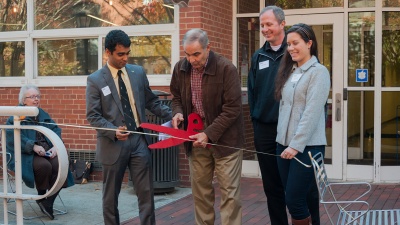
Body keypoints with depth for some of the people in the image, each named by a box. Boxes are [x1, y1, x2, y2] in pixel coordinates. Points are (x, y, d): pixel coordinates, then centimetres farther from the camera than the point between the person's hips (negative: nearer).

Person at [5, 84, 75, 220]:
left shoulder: (43, 114, 21)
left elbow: (56, 130, 11)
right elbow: (12, 135, -12)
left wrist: (55, 146, -10)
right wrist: (33, 146, -22)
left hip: (47, 151, 5)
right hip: (26, 153, -5)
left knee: (60, 165, -25)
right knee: (44, 166, -33)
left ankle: (48, 203, -14)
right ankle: (41, 197, -7)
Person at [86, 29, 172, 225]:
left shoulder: (138, 72, 6)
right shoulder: (95, 80, -5)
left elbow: (151, 102, 13)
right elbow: (92, 116, -7)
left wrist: (172, 115, -2)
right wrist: (113, 131, -23)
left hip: (139, 140, 3)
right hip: (113, 144, -3)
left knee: (146, 192, 3)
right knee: (111, 195, 10)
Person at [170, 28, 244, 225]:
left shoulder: (226, 69, -18)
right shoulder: (181, 68, -2)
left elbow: (232, 109, -17)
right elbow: (177, 96, 15)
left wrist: (209, 134, -22)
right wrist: (177, 112, -7)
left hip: (224, 138, -5)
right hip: (196, 137, 5)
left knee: (229, 193, -2)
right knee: (200, 191, 12)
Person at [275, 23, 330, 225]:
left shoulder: (319, 72, -8)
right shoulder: (289, 71, 15)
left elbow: (312, 112, -16)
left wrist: (297, 145, -20)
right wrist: (284, 141, 7)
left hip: (307, 147, -7)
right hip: (283, 143, 7)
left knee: (295, 200, -6)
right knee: (292, 198, 10)